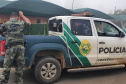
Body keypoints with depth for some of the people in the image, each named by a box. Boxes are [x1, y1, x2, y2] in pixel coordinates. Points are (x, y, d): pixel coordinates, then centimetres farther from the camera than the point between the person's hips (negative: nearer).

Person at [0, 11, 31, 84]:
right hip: (20, 47, 2)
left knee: (6, 68, 4)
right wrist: (22, 15, 41)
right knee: (19, 67, 11)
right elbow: (29, 22, 32)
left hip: (10, 48, -2)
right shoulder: (21, 23, 13)